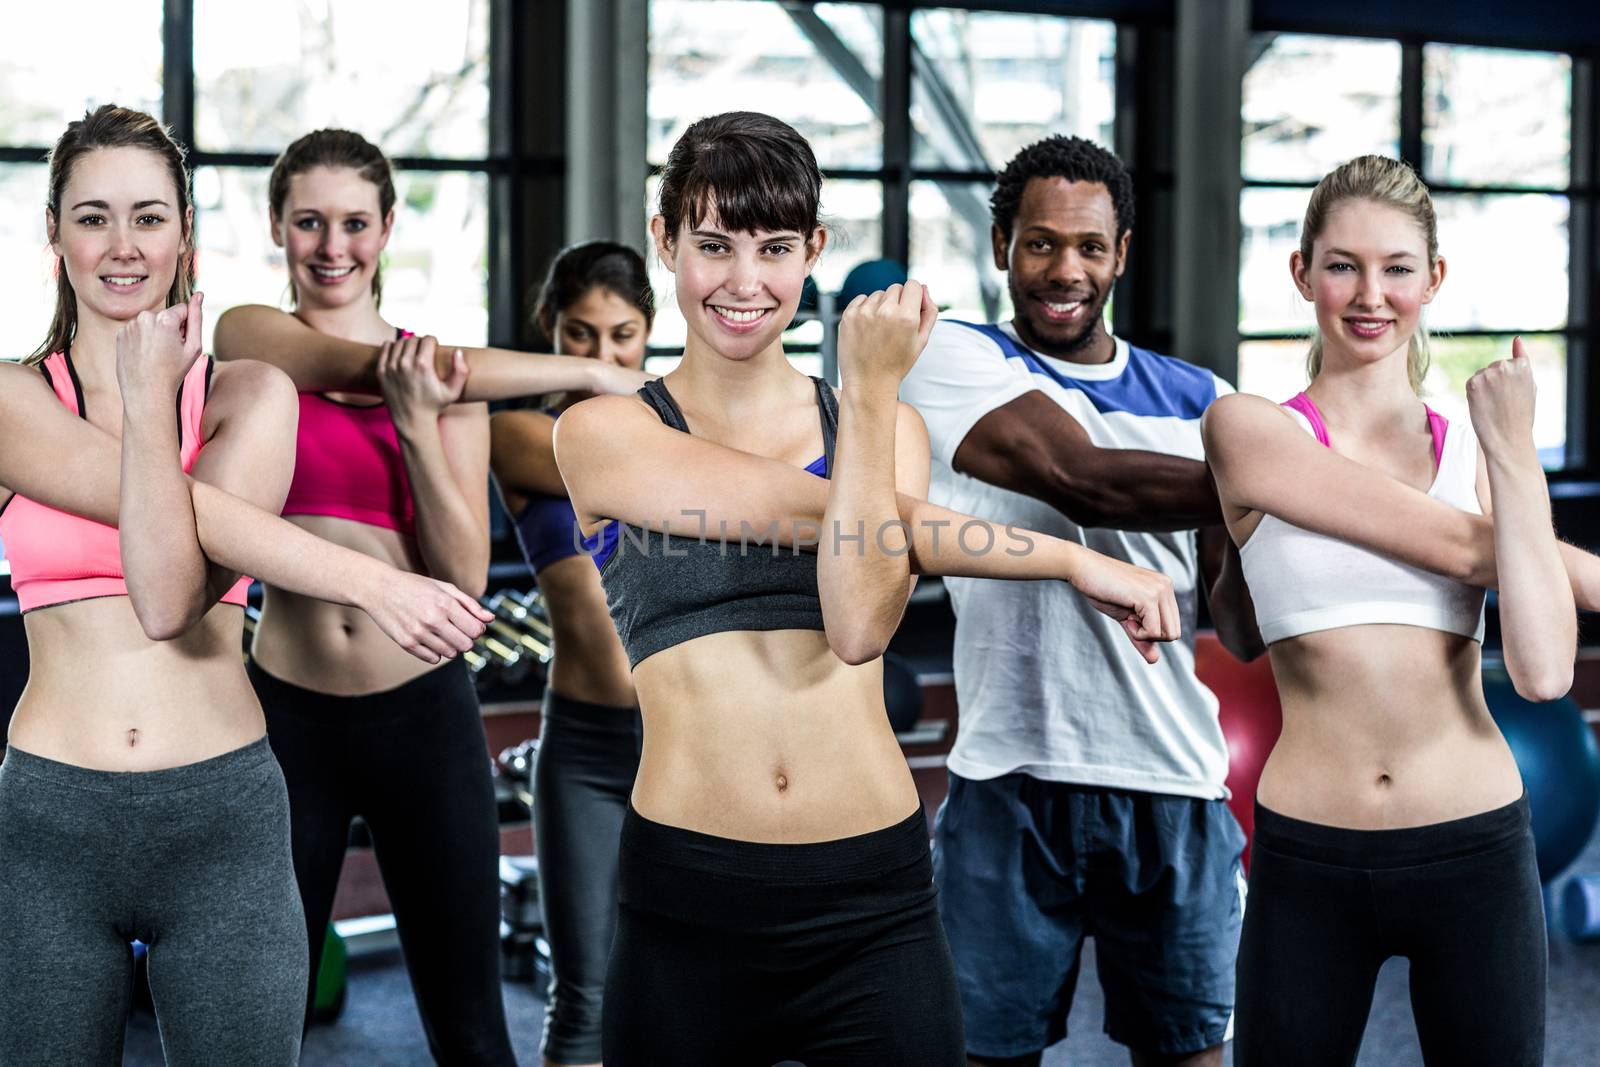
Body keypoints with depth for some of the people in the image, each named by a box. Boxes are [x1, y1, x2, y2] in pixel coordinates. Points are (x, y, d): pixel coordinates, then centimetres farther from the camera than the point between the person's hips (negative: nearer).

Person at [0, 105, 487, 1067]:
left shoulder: (251, 396, 3)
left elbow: (173, 596, -12)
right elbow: (161, 508, -15)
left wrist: (149, 391, -11)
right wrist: (374, 584, -22)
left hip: (222, 813, 0)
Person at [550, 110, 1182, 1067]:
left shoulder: (887, 427, 9)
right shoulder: (604, 434, 1)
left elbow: (861, 625, -9)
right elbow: (806, 506, -13)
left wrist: (872, 390, -13)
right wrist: (1073, 559, -13)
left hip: (872, 894, 2)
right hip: (688, 892, -1)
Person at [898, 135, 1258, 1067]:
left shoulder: (1200, 403, 11)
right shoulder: (955, 358, 1)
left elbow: (1246, 630, 4)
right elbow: (1081, 479, -17)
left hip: (1176, 784, 3)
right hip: (1015, 781, -3)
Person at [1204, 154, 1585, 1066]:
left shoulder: (1485, 445, 5)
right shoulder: (1250, 428, -4)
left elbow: (1545, 671, -10)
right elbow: (1461, 547, -12)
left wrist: (1513, 453, -9)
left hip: (1475, 853, 2)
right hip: (1307, 861, -2)